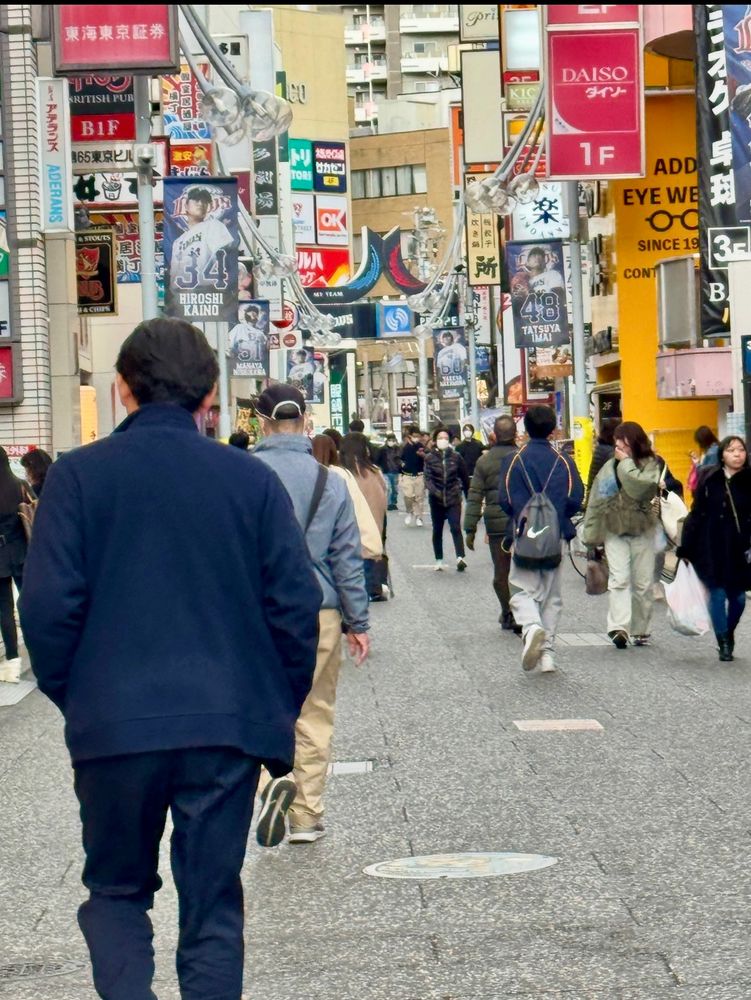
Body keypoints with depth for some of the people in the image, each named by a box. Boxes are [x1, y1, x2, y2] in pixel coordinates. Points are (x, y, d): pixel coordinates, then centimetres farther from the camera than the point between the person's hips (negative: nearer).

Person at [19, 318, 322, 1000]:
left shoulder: (79, 474, -4)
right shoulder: (251, 479, 0)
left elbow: (48, 606, -7)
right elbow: (297, 604, -1)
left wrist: (71, 696, 8)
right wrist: (279, 711, 10)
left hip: (114, 722, -1)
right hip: (228, 726, 1)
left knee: (117, 890, 17)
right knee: (213, 905, 11)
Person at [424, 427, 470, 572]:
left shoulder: (455, 456, 1)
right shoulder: (430, 458, -1)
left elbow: (464, 477, 8)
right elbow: (427, 478, -8)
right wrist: (434, 490, -27)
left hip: (453, 498, -1)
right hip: (436, 499, 1)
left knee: (456, 528, -16)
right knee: (437, 531, 10)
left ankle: (460, 558, -26)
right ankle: (439, 561, 20)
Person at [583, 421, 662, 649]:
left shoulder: (651, 465, -1)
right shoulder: (609, 467, 7)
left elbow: (640, 487, -22)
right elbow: (596, 500, 9)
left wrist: (625, 462, -11)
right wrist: (592, 534, 6)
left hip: (642, 531, -1)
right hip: (615, 530, 1)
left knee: (643, 583, 4)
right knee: (619, 579, -13)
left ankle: (640, 630, 15)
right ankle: (619, 628, -23)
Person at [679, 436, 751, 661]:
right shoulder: (710, 481, -2)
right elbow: (696, 515, 1)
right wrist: (686, 548, 0)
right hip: (713, 550, -1)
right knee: (718, 594, -2)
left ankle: (729, 633, 33)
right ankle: (724, 643, 8)